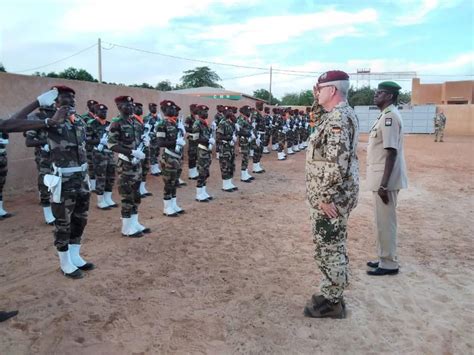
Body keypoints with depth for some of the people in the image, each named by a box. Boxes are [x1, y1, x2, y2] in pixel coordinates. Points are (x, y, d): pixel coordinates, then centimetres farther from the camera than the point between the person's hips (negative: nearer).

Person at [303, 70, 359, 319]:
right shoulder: (343, 114, 14)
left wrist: (325, 197, -23)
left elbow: (336, 162, -28)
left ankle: (331, 303, 17)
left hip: (330, 197, -11)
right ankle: (332, 295, 34)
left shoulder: (337, 118, -20)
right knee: (333, 247, 19)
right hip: (336, 193, 11)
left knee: (328, 248, 2)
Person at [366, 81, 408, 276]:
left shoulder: (390, 116, -17)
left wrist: (383, 184, -25)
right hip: (381, 178, 10)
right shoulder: (386, 115, 14)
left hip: (385, 179, -10)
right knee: (382, 220, 17)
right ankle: (384, 258, 30)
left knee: (385, 221, 0)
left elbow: (392, 152, -23)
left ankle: (389, 264, 13)